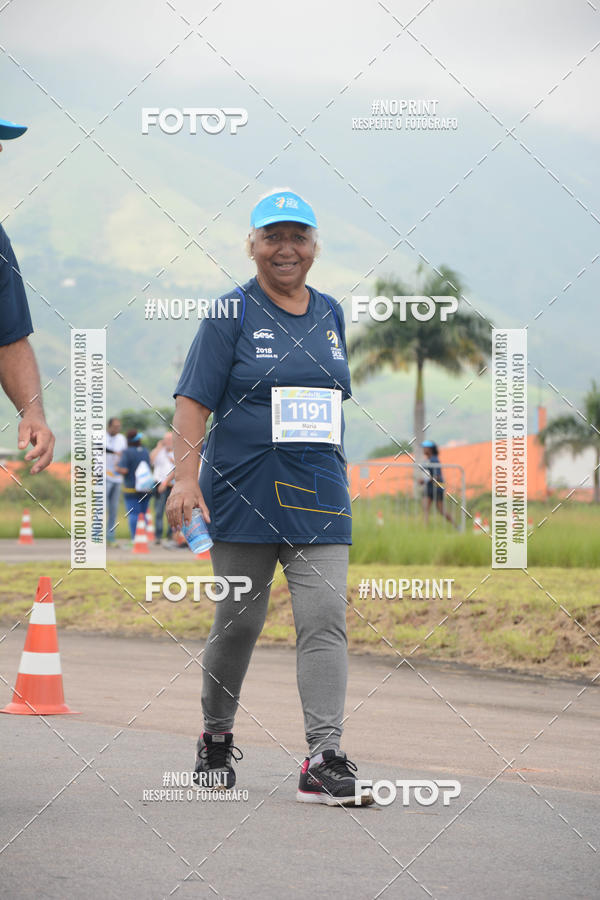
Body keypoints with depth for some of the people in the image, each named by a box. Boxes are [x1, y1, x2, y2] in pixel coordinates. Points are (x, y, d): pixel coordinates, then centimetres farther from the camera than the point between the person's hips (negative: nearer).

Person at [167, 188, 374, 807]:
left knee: (325, 620, -9)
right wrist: (185, 477, -17)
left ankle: (324, 762, -13)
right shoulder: (232, 313, -2)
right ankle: (216, 741, 27)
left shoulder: (329, 314, 13)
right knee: (238, 621, 6)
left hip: (319, 498, 3)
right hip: (243, 494, -3)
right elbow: (194, 400, -7)